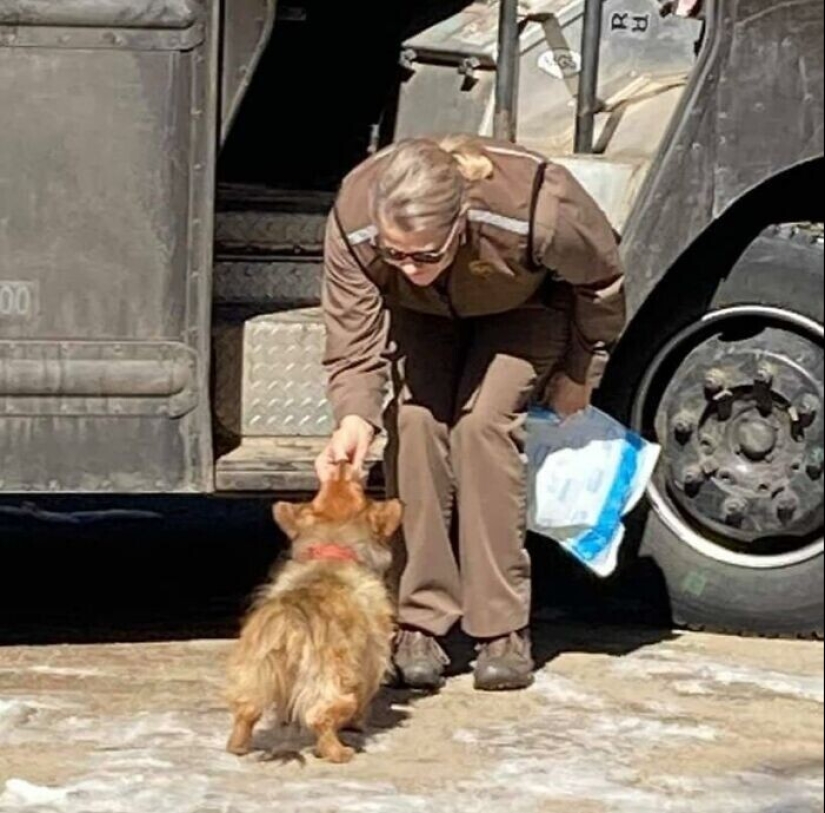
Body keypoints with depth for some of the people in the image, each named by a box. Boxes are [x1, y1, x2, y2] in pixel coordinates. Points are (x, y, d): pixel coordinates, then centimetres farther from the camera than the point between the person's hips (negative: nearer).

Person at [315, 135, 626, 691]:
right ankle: (419, 625, -14)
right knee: (414, 420, -21)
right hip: (421, 317, 2)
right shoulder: (352, 225, -37)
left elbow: (601, 279, -19)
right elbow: (354, 343, -28)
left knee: (482, 420, -24)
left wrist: (578, 374, -7)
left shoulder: (537, 211, -42)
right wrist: (355, 419, -48)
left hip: (524, 307, -2)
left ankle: (504, 630, -17)